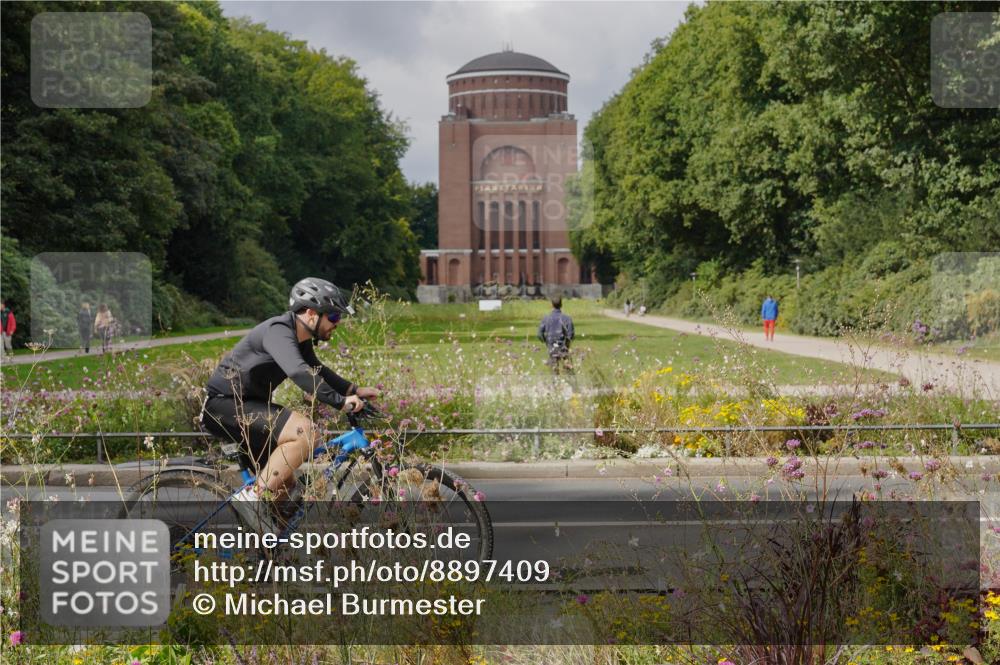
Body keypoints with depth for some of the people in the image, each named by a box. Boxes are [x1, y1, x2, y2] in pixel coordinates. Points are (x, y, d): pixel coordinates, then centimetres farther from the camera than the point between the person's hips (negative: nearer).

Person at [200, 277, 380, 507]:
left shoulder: (300, 338, 7)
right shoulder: (278, 332, -23)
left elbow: (316, 370, 25)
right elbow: (299, 372, -40)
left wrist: (353, 390, 15)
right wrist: (340, 401, -40)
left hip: (246, 405, 11)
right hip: (224, 405, -11)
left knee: (284, 483, 11)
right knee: (305, 432, -27)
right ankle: (252, 497, -22)